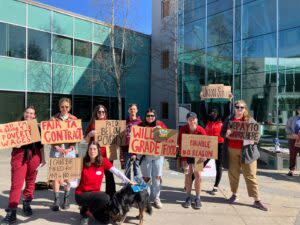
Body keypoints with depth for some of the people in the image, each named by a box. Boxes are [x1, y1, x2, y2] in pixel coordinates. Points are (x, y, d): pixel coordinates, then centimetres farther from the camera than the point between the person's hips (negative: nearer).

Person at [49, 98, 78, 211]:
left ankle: (66, 199, 20)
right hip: (56, 149, 0)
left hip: (69, 149, 0)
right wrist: (58, 147, -12)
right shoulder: (54, 118, 2)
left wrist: (69, 148, -10)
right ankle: (56, 200, 10)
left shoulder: (74, 119, 3)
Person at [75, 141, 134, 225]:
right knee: (105, 198, -29)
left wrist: (128, 181, -15)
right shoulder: (83, 162, -12)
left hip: (95, 194, 4)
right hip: (81, 194, -3)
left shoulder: (103, 161, -8)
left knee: (105, 218, -3)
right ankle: (85, 212, -3)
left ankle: (89, 207, 22)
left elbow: (116, 172, -10)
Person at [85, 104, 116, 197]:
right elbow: (86, 140, 9)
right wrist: (90, 134, -9)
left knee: (109, 174, 1)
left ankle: (111, 196, 13)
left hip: (107, 152, 1)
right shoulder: (91, 124, 9)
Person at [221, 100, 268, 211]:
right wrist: (226, 134, -13)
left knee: (250, 175, 0)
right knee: (233, 173, 11)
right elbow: (222, 133, 9)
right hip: (232, 150, 2)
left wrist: (252, 139, -14)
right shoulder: (229, 120, 8)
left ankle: (257, 200, 8)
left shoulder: (250, 120, 5)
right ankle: (234, 195, 28)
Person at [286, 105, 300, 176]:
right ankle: (291, 170, 15)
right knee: (292, 155, 7)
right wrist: (293, 134, -15)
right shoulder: (292, 119, 5)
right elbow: (287, 128, 1)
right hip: (293, 139, -1)